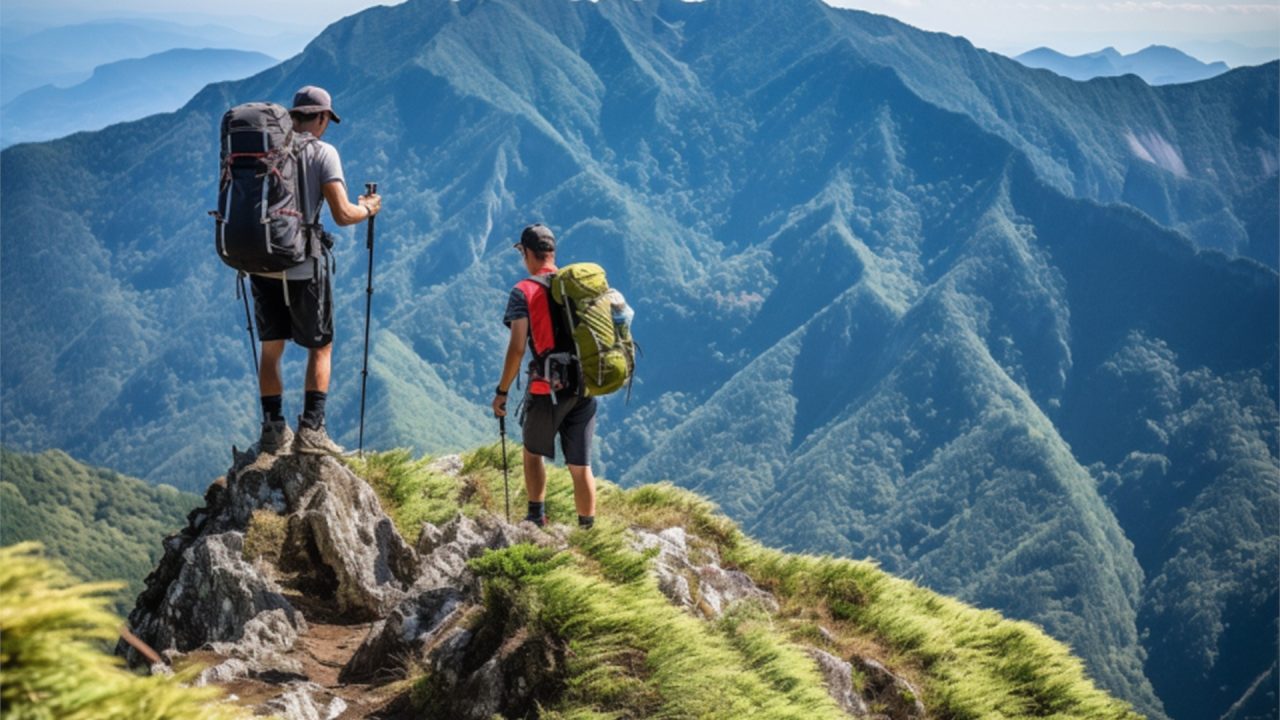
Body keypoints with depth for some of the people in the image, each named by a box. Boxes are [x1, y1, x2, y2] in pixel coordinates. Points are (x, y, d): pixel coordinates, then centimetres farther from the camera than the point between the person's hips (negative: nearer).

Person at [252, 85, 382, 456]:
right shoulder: (323, 152, -5)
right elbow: (342, 214, -12)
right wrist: (367, 209, 8)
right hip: (304, 266, -4)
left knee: (271, 348, 15)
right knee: (320, 347, 9)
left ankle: (273, 430, 14)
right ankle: (310, 430, 1)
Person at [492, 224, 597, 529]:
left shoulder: (524, 291, -5)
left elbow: (517, 348, -12)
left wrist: (502, 391, -4)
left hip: (547, 388, -3)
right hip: (584, 387, 4)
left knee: (533, 451, 19)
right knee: (580, 464, 6)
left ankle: (537, 517, 16)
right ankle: (588, 528, 5)